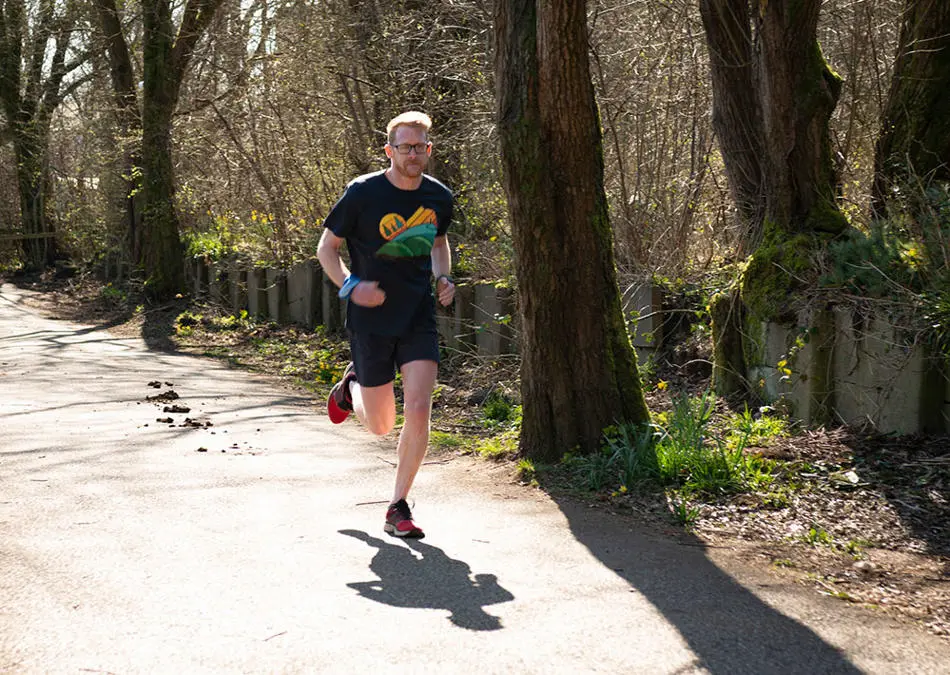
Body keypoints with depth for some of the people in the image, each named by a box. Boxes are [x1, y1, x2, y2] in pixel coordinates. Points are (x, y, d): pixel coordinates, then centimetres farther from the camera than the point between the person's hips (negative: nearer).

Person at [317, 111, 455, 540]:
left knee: (418, 411, -12)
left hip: (418, 317, 3)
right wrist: (350, 285, -19)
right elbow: (326, 248, -2)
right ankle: (351, 386, 43)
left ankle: (398, 509, 3)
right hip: (371, 319, -2)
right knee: (380, 426, 7)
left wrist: (443, 277, 3)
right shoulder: (363, 192, -11)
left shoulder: (439, 197, 2)